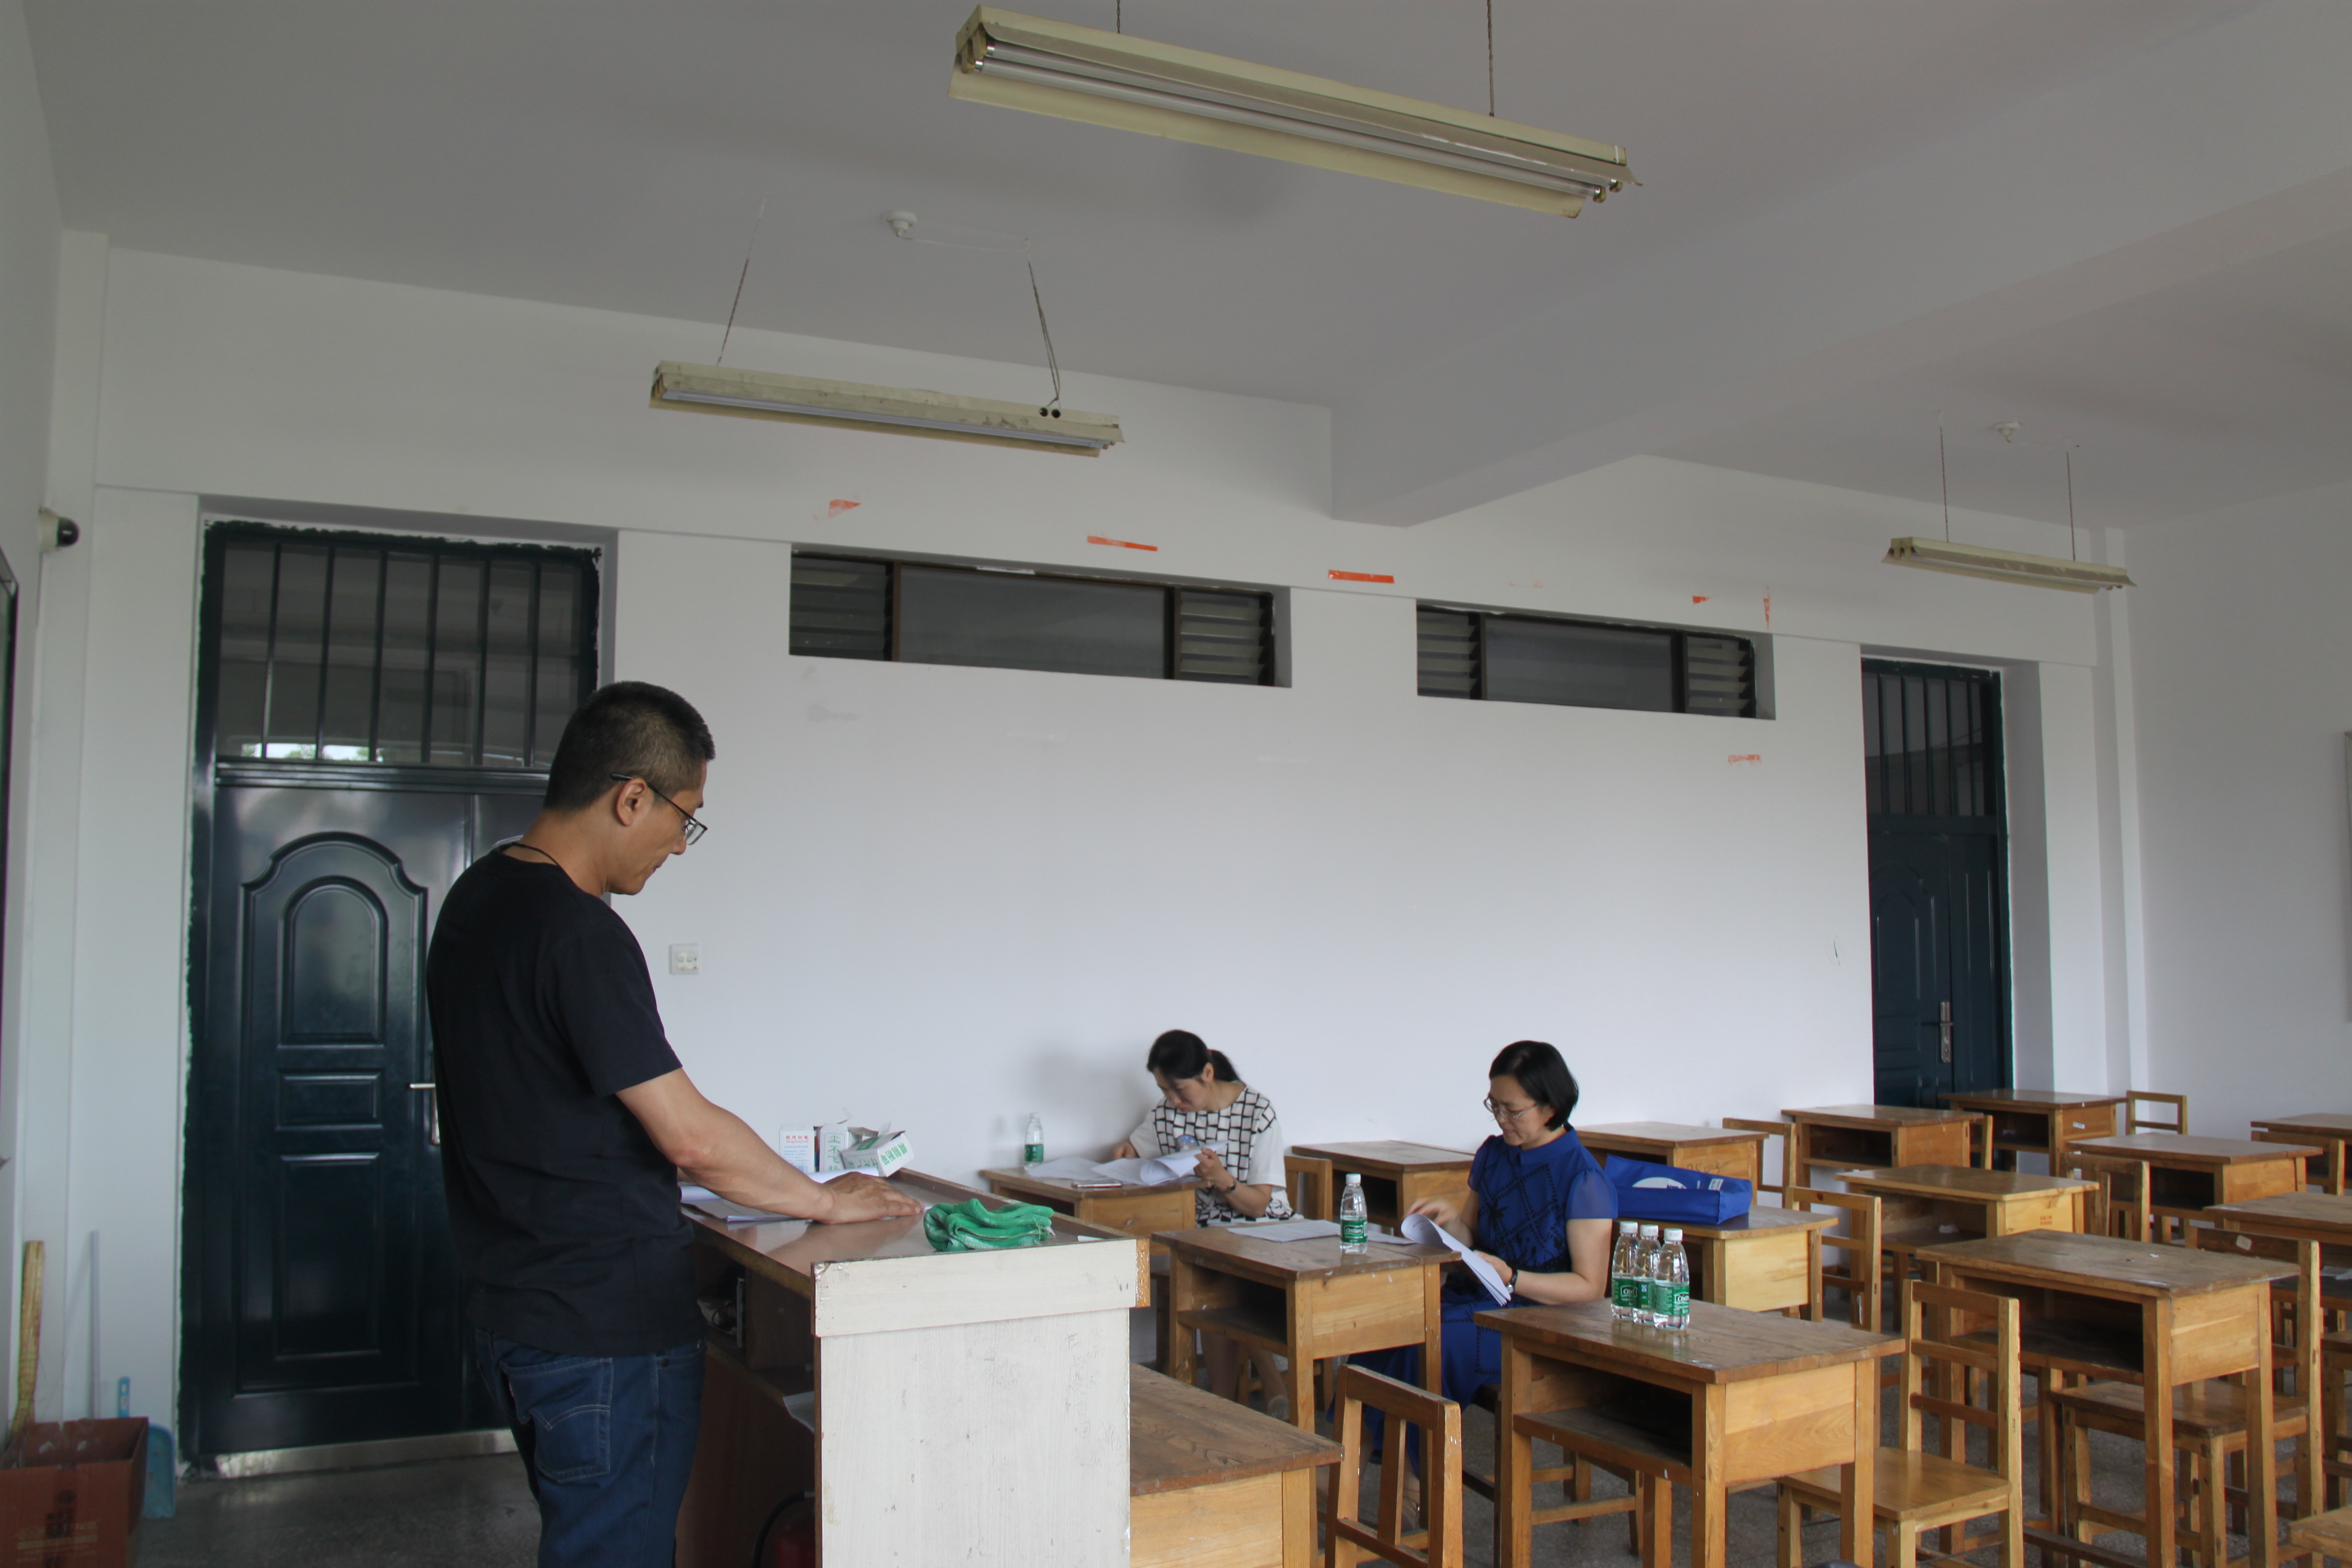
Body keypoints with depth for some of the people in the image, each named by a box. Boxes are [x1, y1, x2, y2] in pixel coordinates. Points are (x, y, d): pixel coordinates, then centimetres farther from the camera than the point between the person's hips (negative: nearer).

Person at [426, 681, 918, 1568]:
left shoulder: (475, 900, 8)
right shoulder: (580, 935, -22)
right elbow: (692, 1136, -21)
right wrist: (825, 1202, -7)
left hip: (510, 1310, 10)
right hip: (606, 1329, -10)